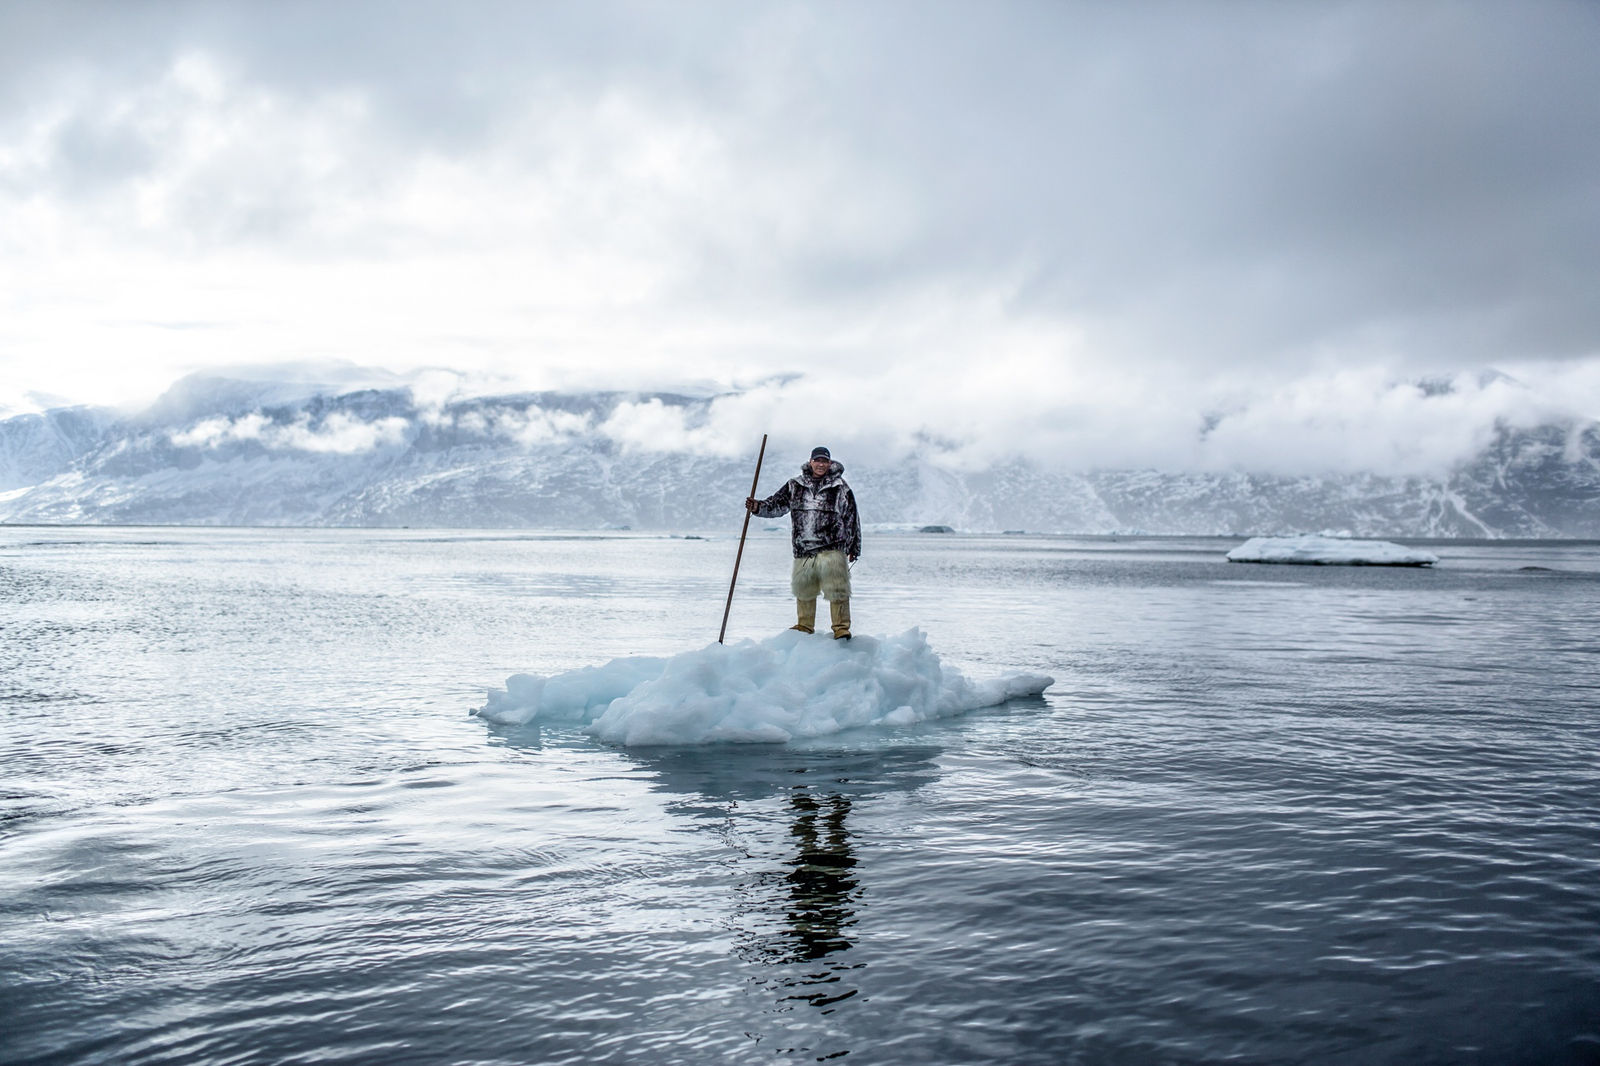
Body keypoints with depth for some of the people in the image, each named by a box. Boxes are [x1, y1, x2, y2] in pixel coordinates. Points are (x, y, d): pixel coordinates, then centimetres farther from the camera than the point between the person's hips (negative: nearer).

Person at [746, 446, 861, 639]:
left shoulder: (841, 489, 4)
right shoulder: (795, 486, 10)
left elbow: (852, 519, 9)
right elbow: (777, 504, 9)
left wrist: (854, 548, 11)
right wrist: (758, 507, -11)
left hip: (832, 549, -3)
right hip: (803, 550, 3)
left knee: (837, 590, -10)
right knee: (803, 590, 12)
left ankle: (841, 628, -1)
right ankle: (805, 626, 29)